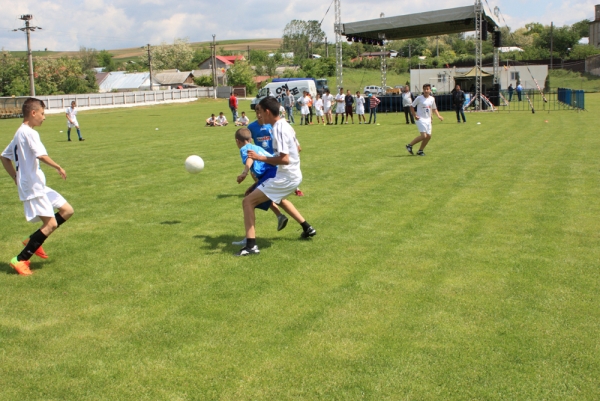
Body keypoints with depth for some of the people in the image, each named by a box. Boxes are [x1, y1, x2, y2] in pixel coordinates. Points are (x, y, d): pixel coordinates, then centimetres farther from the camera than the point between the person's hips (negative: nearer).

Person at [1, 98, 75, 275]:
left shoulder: (20, 133, 14)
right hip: (33, 188, -10)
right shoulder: (29, 133, -15)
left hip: (38, 186, 10)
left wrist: (17, 178, 20)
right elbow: (41, 156, -29)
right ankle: (20, 260, -6)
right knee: (51, 223, -12)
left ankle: (33, 241, 16)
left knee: (67, 210, 11)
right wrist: (58, 167, -14)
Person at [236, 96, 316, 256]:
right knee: (279, 199, 39)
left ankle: (251, 246, -13)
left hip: (285, 178, -10)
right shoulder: (285, 125, 9)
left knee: (248, 201, -9)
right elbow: (297, 149, 22)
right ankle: (307, 228, 43)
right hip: (295, 175, 10)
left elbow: (284, 159, -27)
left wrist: (260, 157, -26)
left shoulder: (278, 129, -21)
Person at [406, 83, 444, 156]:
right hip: (420, 119, -6)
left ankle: (420, 151, 18)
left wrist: (438, 115, 4)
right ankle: (410, 145, -1)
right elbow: (412, 106, -3)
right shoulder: (419, 98, -8)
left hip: (428, 120, 6)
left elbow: (434, 108, 20)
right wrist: (415, 116, -13)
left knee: (428, 136, 4)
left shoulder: (432, 99, 7)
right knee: (423, 136, -17)